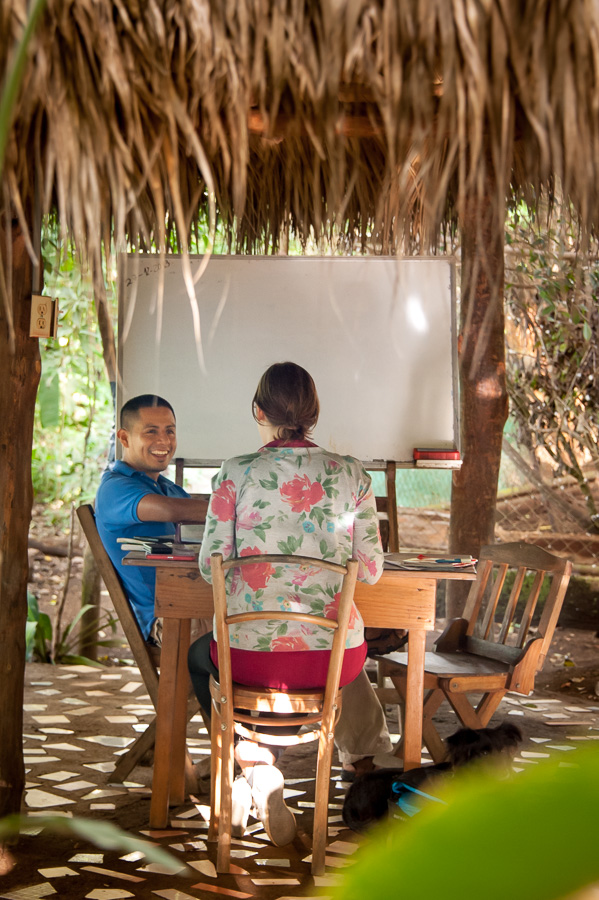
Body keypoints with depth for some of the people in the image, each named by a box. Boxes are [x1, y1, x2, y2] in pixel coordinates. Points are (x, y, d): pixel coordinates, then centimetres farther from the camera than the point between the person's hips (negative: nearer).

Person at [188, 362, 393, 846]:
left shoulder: (236, 472, -7)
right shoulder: (351, 474, -2)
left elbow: (211, 565, -4)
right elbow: (371, 570, 0)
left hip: (250, 652, -2)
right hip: (332, 655, 2)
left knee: (200, 656, 34)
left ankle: (256, 769, 20)